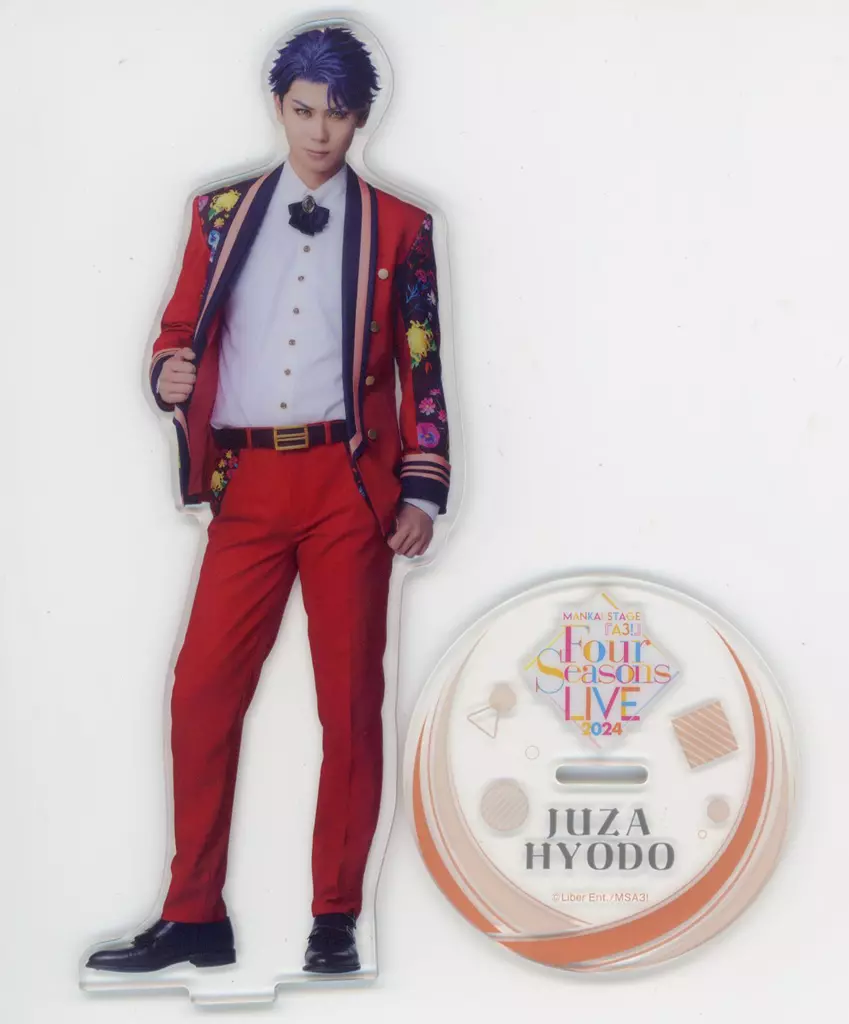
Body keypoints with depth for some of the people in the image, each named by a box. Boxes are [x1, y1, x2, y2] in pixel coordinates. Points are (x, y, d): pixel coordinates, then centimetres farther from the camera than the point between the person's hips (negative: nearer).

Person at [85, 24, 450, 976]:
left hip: (349, 486, -2)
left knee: (350, 700, 1)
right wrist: (169, 374, -8)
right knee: (203, 691, -2)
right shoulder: (222, 213, 14)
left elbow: (423, 371, 6)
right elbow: (179, 329, 16)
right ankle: (194, 916, 9)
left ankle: (335, 920, 11)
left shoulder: (397, 228, 8)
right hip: (247, 486, 2)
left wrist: (423, 492, -1)